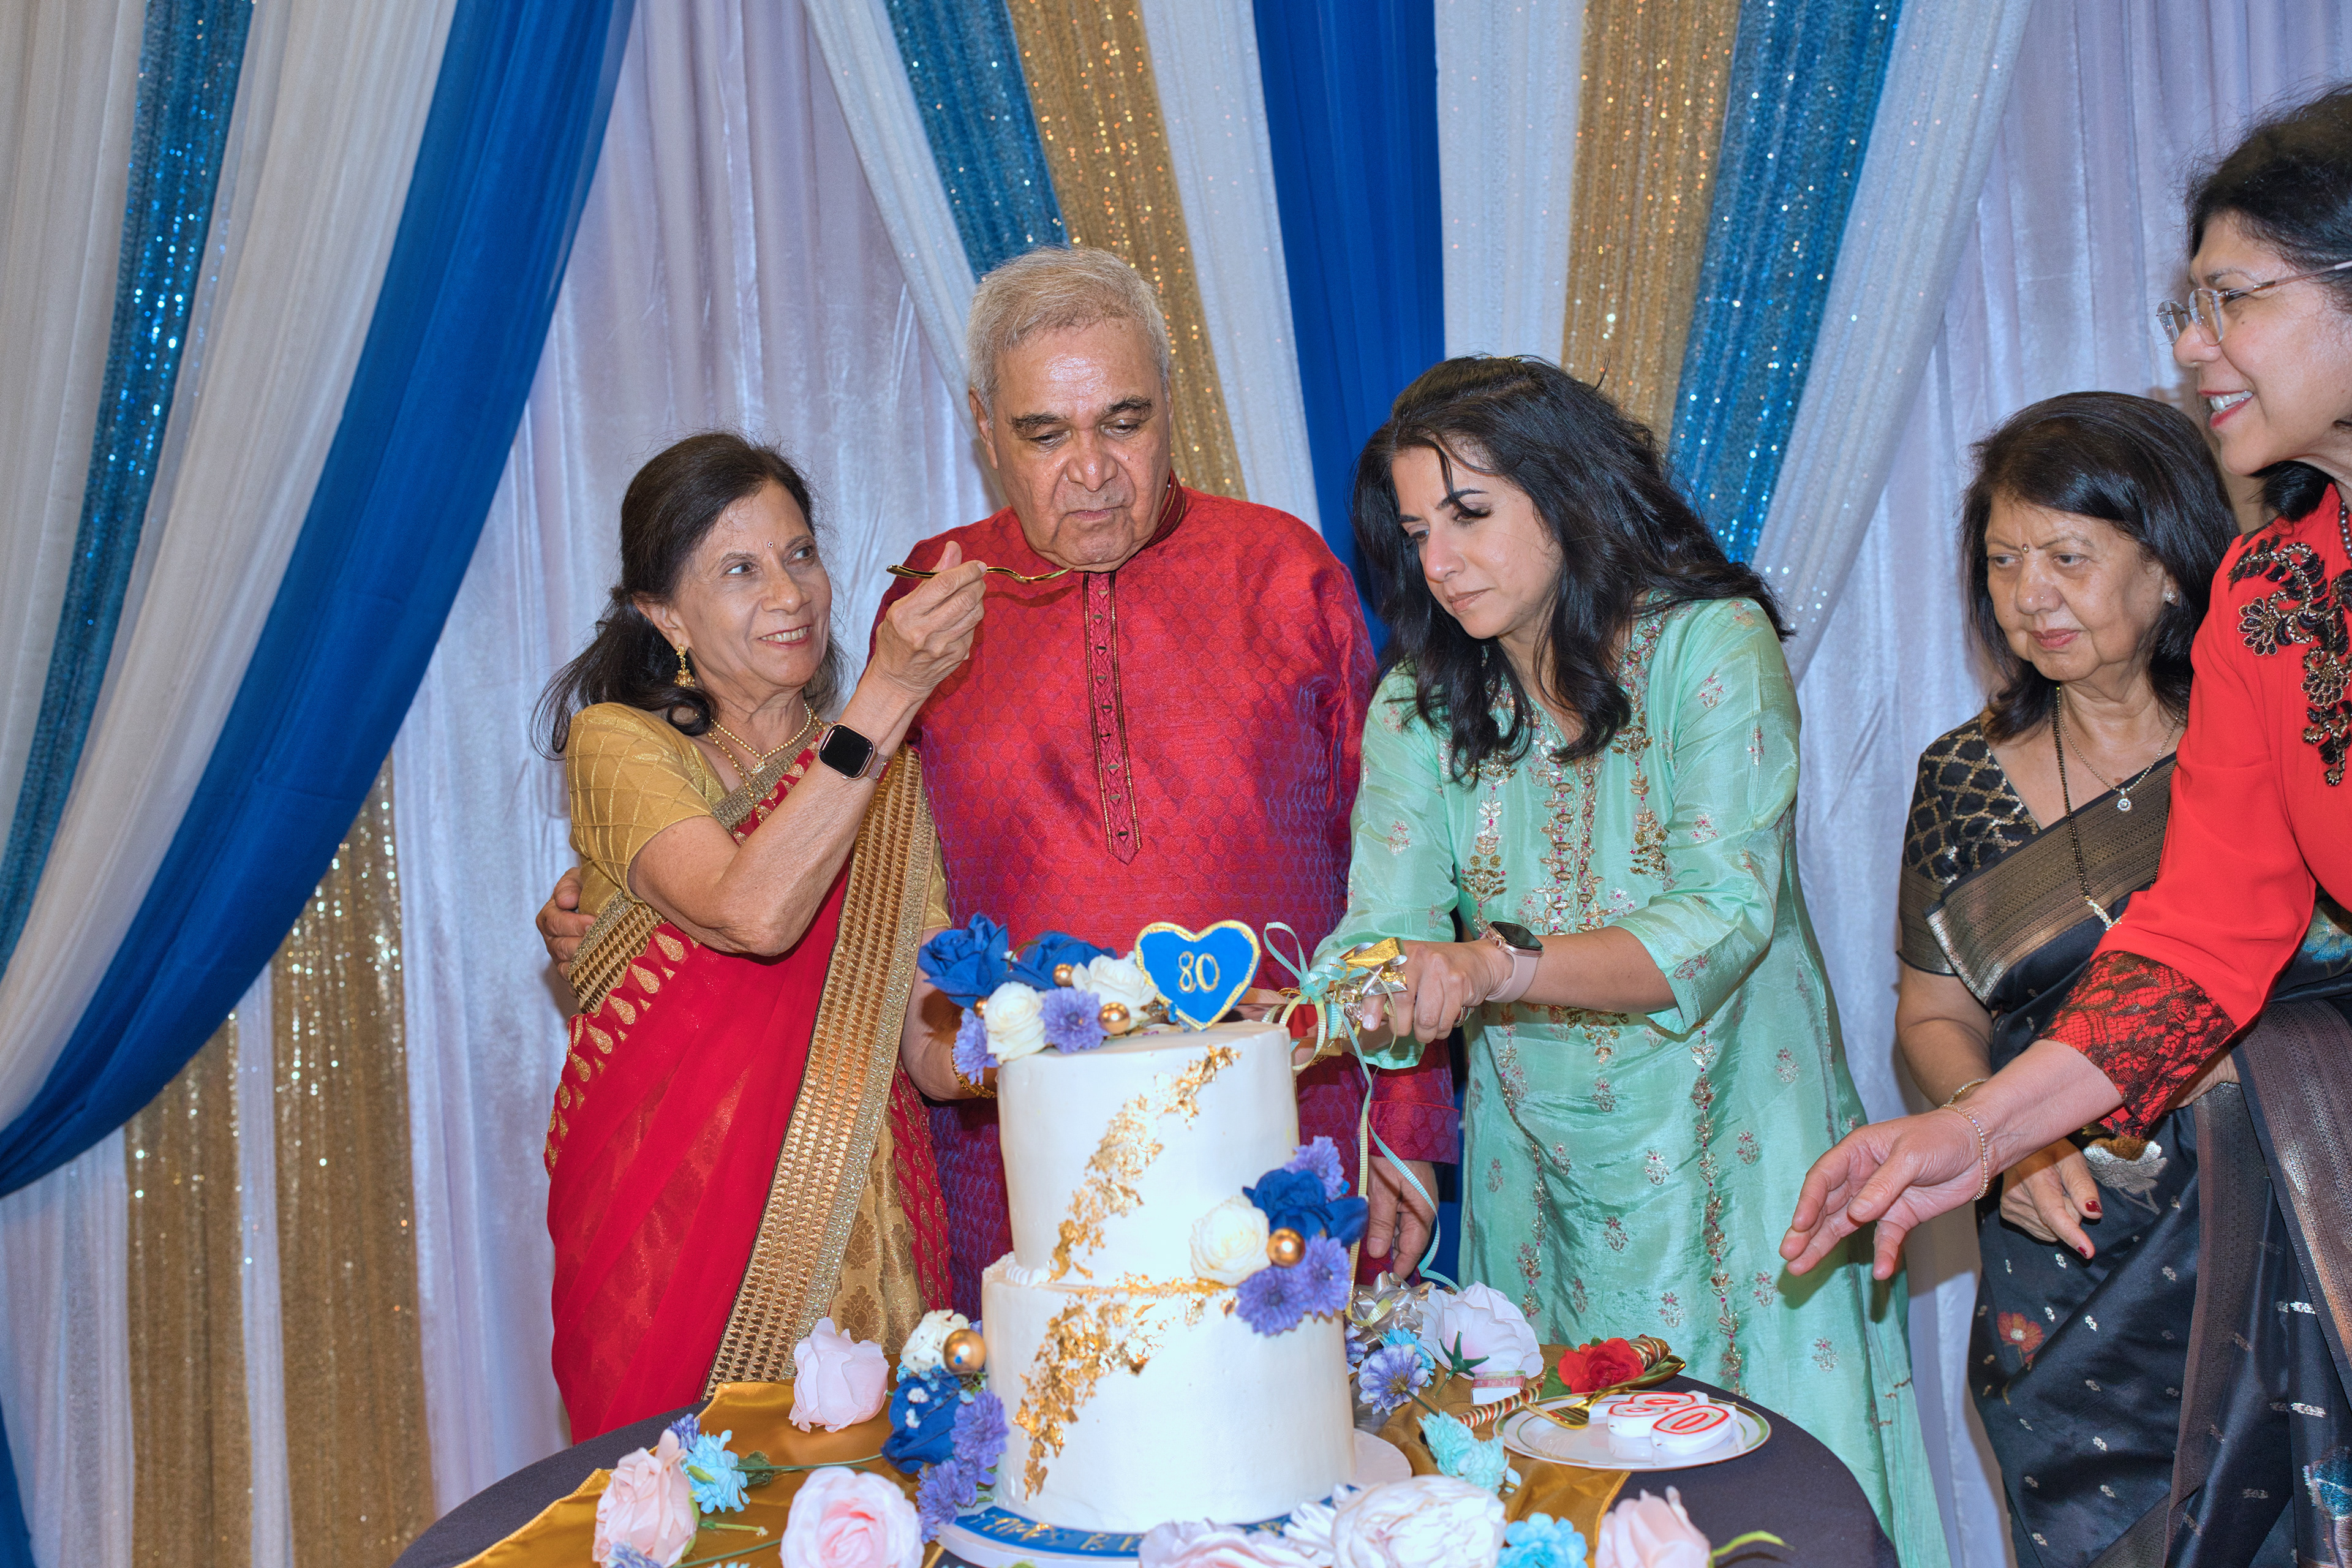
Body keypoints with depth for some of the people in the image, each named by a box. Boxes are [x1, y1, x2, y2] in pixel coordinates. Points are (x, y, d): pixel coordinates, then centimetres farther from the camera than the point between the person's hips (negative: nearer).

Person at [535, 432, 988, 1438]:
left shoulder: (887, 773, 10)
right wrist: (888, 693, -23)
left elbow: (935, 1053, 5)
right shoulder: (617, 742, -2)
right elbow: (754, 913, -23)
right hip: (678, 1230, -3)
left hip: (860, 1232, 3)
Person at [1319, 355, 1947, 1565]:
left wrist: (1495, 968, -34)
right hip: (1539, 1180, 3)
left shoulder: (1712, 646, -11)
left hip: (1727, 1164, -3)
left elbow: (1724, 919, -21)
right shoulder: (1416, 706, 0)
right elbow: (1385, 935, -8)